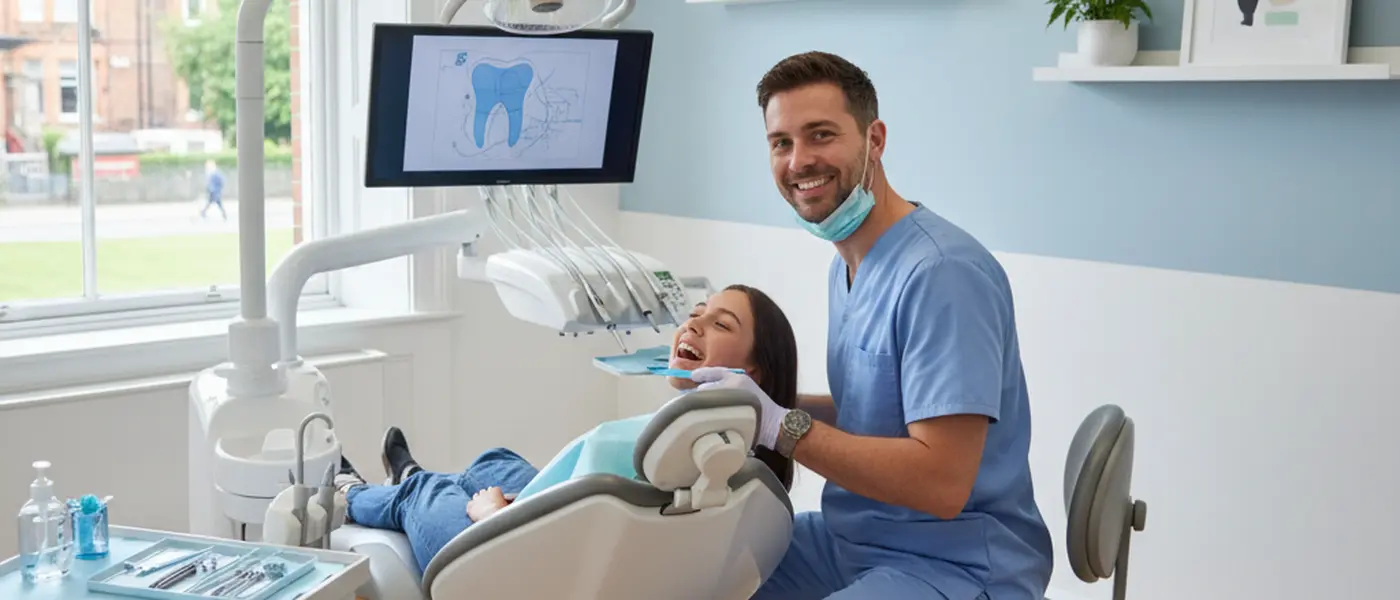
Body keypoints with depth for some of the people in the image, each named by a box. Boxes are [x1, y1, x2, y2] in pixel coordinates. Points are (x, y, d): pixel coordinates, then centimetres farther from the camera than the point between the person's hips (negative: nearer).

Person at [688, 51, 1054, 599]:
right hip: (853, 536, 9)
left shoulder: (943, 272, -22)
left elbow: (941, 483, -25)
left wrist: (779, 425, -23)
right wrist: (762, 402, 2)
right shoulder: (848, 264, 8)